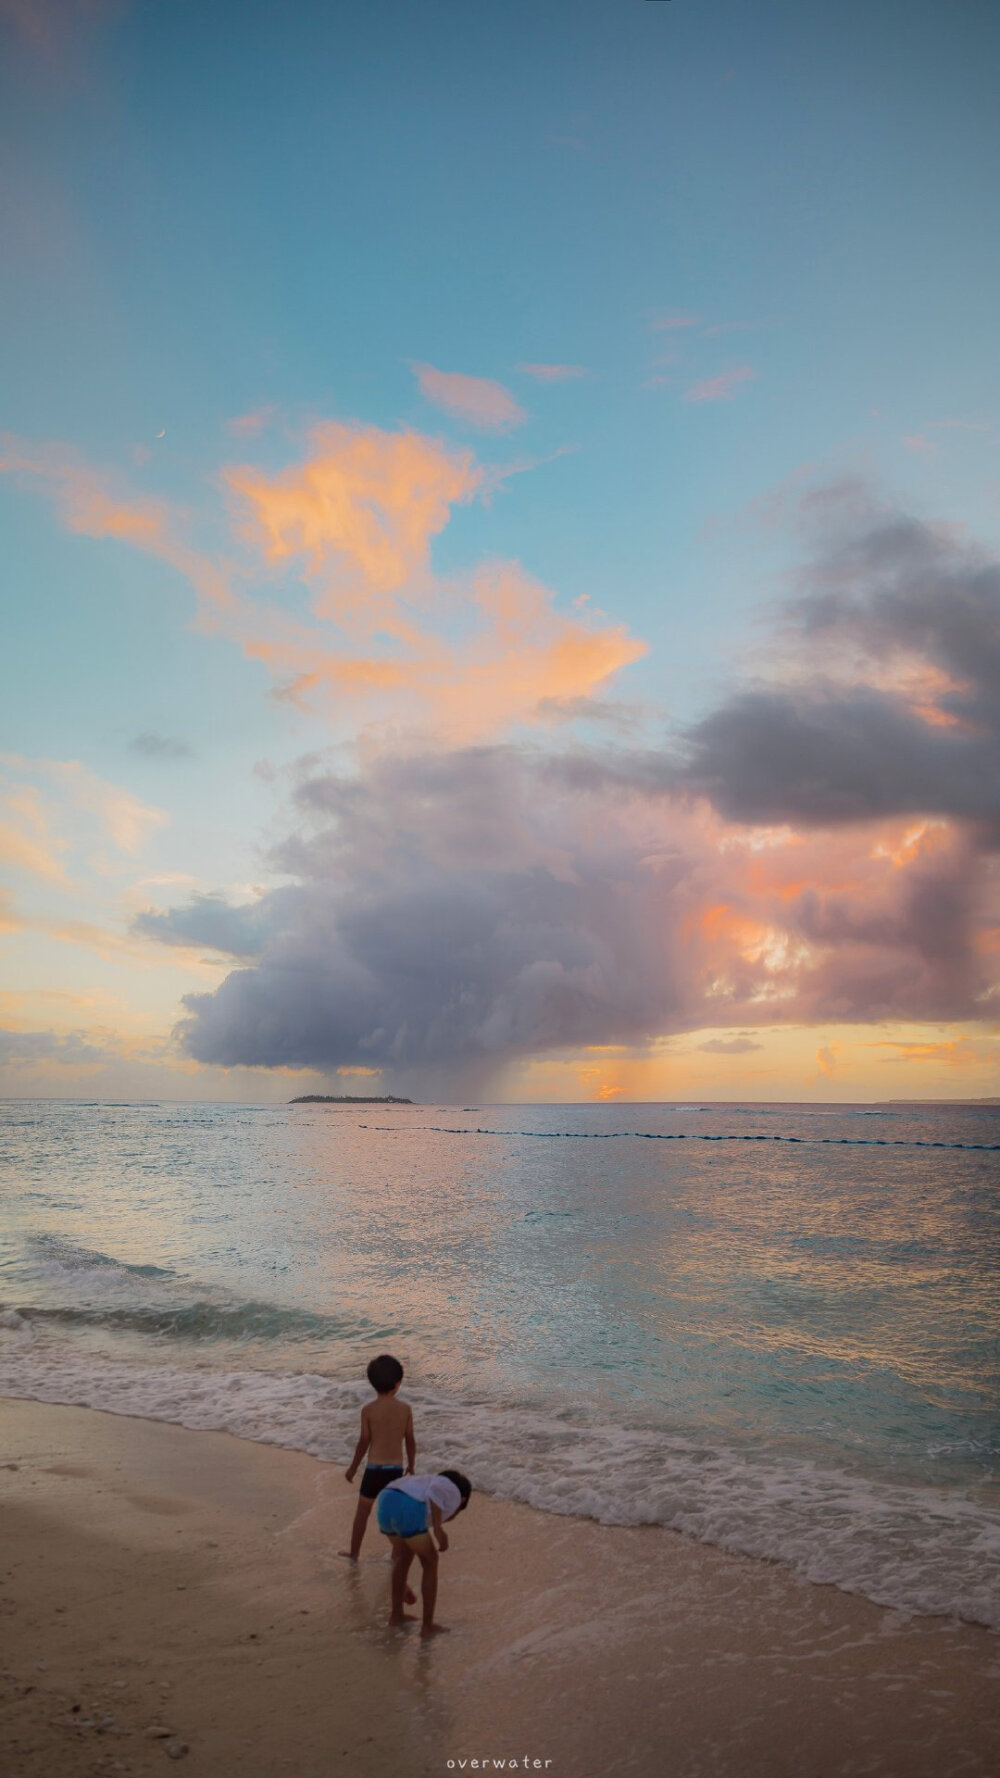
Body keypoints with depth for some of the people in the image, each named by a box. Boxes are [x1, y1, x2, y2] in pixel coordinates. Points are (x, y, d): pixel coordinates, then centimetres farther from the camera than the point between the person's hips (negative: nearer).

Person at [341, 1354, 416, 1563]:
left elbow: (364, 1442, -8)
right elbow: (410, 1441, 0)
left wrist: (353, 1467, 6)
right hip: (396, 1468, 1)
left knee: (362, 1511, 16)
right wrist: (411, 1465, 15)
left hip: (374, 1467, -1)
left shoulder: (368, 1409, -12)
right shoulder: (405, 1408, -7)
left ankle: (354, 1553, 27)